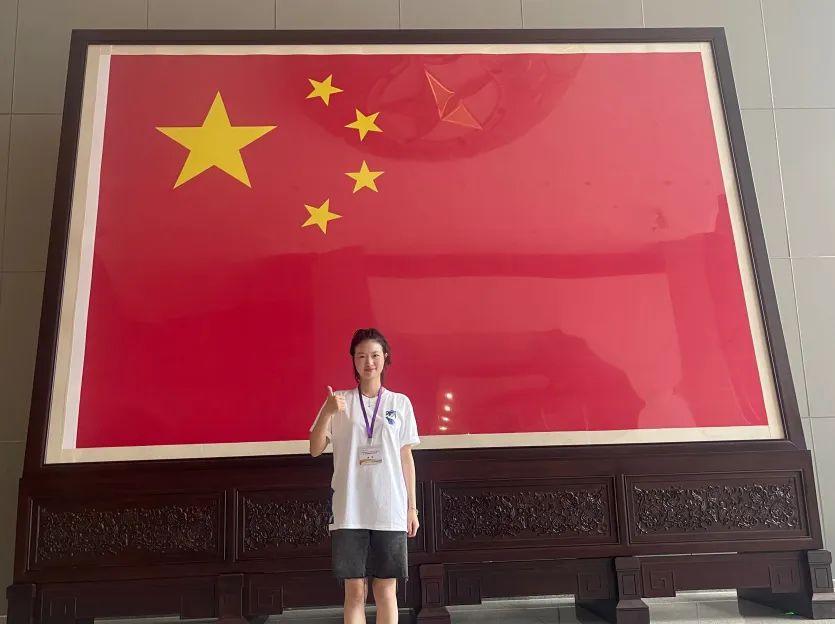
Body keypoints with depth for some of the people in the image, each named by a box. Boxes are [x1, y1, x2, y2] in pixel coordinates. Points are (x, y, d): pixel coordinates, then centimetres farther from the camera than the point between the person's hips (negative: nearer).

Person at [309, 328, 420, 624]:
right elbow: (315, 449, 0)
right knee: (355, 592, 4)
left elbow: (406, 458, 9)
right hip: (349, 511, 0)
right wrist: (327, 412, -16)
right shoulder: (339, 402, 5)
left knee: (386, 591, 6)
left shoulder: (400, 402, 7)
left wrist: (411, 507, 6)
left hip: (390, 510, 1)